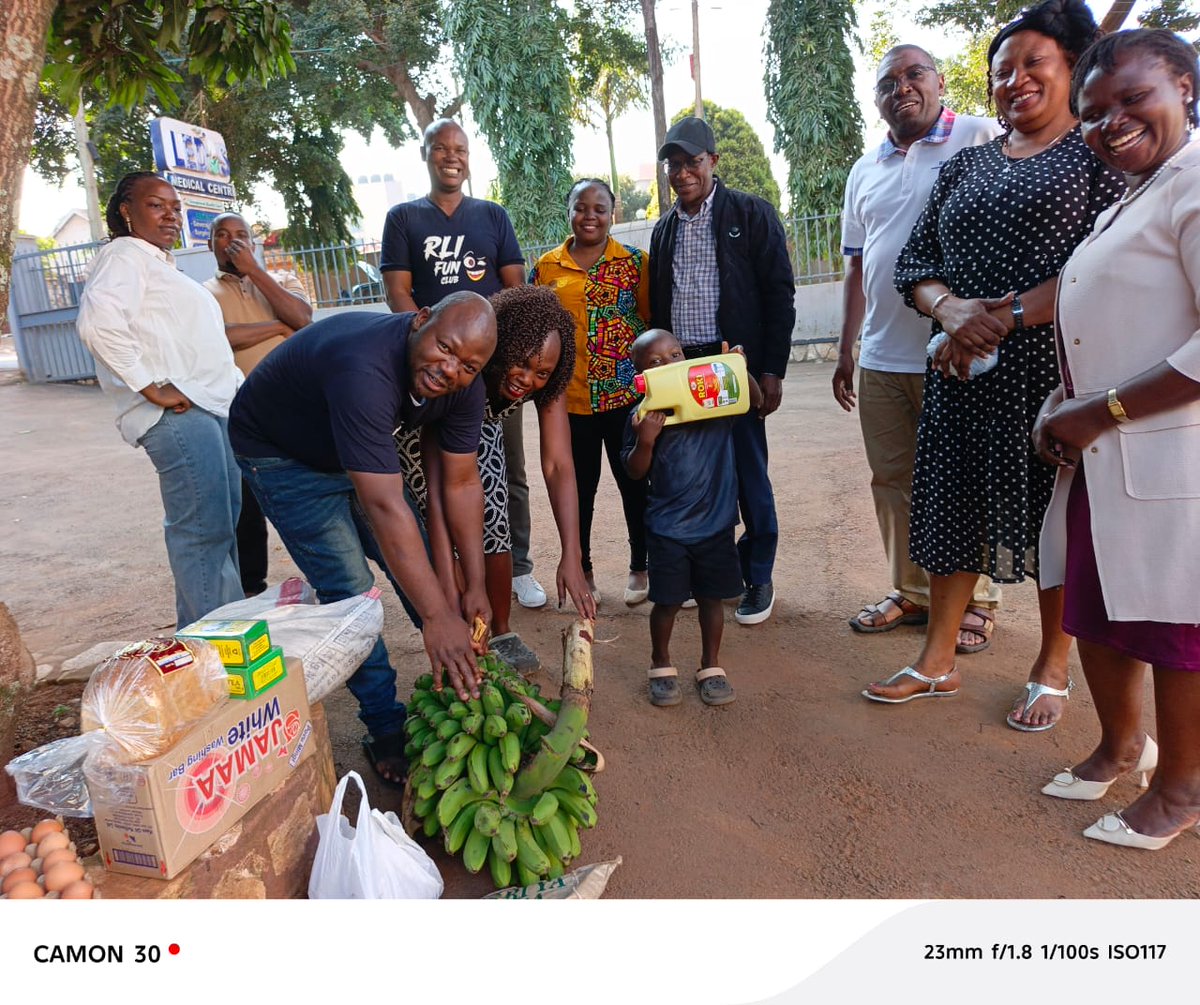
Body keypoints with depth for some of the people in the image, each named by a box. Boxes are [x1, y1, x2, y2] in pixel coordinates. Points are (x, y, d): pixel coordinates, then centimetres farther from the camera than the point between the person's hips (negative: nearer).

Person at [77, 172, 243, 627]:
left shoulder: (160, 264, 27)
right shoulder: (125, 255, -3)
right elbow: (98, 321, -21)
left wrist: (237, 387, 19)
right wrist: (153, 389, -21)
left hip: (213, 407, 10)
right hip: (179, 414, -10)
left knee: (224, 526, 12)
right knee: (204, 531, -11)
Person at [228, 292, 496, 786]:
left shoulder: (462, 387, -20)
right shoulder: (365, 369, -44)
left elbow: (461, 484, -12)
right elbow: (385, 508, -47)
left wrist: (474, 586, -14)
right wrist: (437, 617, -46)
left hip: (361, 451, 7)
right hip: (282, 454, -6)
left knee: (420, 564, 7)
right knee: (349, 591, -13)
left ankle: (467, 685, 26)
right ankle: (385, 731, 4)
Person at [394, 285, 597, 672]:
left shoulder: (544, 379, -30)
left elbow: (558, 466, -31)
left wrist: (572, 558, -40)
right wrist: (449, 587, -53)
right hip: (420, 426, -3)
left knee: (494, 523, -4)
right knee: (446, 533, -12)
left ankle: (503, 636, 14)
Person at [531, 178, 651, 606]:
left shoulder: (635, 262, 2)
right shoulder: (546, 266, 5)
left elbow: (653, 322, 4)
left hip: (626, 394, -1)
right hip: (570, 398, 1)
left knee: (634, 483, 8)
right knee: (579, 488, 11)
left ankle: (640, 567, 25)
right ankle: (583, 570, 27)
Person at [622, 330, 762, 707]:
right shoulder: (644, 415, -6)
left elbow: (755, 401, 5)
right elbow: (635, 471, -5)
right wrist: (645, 440, -24)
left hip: (716, 523, 2)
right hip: (667, 529, -2)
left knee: (712, 597, 13)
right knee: (667, 601, 7)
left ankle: (711, 666, 32)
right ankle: (661, 665, 30)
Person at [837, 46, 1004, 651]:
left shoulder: (983, 140, 0)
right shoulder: (865, 171, 16)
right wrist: (845, 351, 16)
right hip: (881, 358, 5)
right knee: (893, 477, 10)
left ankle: (975, 600, 18)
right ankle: (912, 592, 24)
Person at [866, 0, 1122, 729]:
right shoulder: (965, 166, 16)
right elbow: (915, 260, 8)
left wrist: (1003, 318, -20)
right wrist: (953, 308, -13)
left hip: (1054, 368, -4)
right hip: (963, 371, 4)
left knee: (1055, 518, 4)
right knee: (953, 507, 6)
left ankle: (1053, 671, 21)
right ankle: (938, 663, 18)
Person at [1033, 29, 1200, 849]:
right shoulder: (1128, 201, 18)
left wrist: (1100, 413, -17)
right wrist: (1061, 408, 6)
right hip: (1100, 457, 9)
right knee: (1095, 608, 16)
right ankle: (1122, 745, 37)